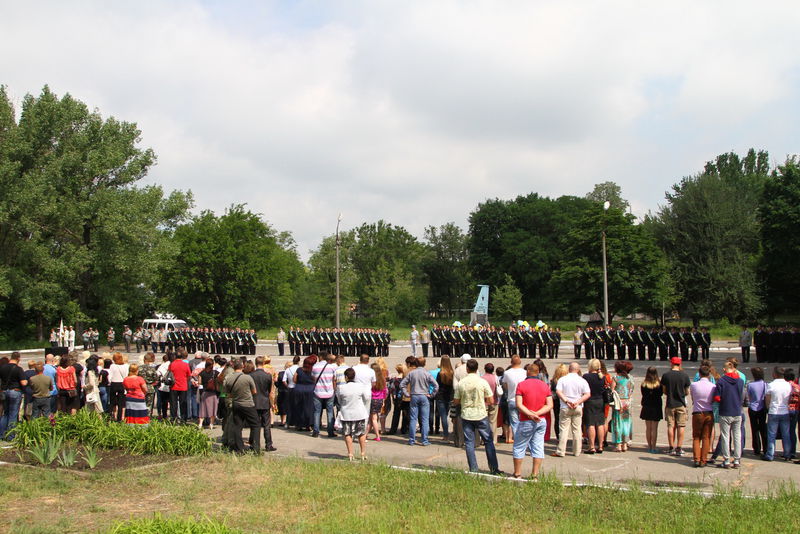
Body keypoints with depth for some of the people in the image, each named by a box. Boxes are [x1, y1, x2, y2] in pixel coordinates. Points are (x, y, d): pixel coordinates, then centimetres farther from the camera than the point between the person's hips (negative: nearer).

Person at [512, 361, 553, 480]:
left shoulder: (521, 385, -6)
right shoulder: (545, 385, 6)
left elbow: (519, 404, -16)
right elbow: (550, 405, 1)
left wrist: (530, 414, -20)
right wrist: (537, 414, -10)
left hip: (526, 422, -4)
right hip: (541, 421, 4)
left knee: (519, 448, 9)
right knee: (538, 448, 6)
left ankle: (517, 474, 12)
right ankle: (535, 476, 7)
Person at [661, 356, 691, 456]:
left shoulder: (666, 375, -4)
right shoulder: (684, 375, -7)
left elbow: (664, 391, 4)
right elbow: (687, 391, 1)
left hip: (670, 404, 1)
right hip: (681, 404, -1)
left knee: (671, 426, 7)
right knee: (681, 426, 4)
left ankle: (672, 448, 11)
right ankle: (679, 448, 3)